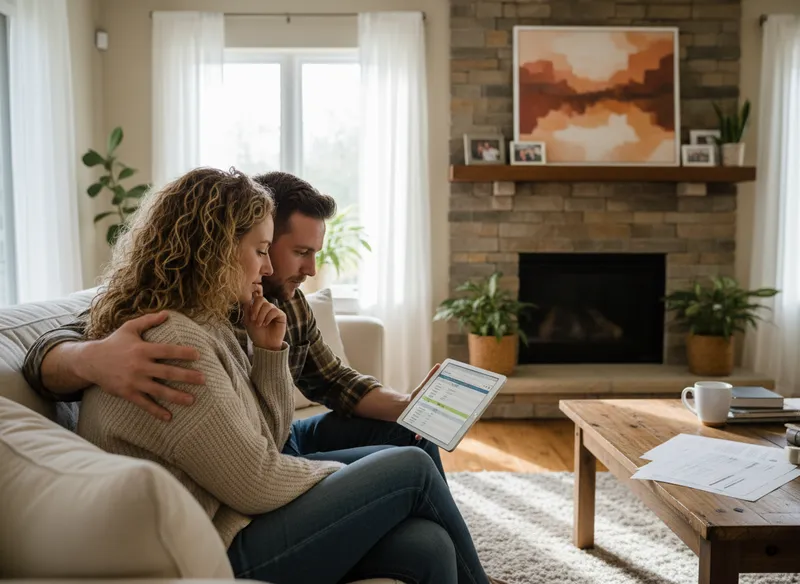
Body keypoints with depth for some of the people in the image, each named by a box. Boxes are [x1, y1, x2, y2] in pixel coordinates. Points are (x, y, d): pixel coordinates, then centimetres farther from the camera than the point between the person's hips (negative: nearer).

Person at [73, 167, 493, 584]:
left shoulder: (201, 325, 10)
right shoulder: (168, 343, -21)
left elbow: (267, 443, 14)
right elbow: (257, 485, -19)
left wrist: (269, 350, 1)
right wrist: (342, 474, -1)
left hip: (234, 524, 8)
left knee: (425, 546, -8)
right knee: (412, 469, -6)